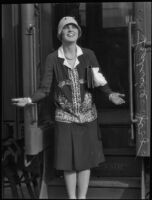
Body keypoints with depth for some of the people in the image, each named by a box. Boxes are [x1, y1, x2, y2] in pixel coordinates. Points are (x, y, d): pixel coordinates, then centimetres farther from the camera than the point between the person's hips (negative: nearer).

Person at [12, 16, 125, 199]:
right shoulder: (52, 59, -3)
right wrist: (30, 100, -20)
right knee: (68, 161, 4)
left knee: (85, 159, 7)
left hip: (87, 116, 1)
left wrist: (110, 94, -19)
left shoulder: (88, 55, 1)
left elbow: (100, 82, 0)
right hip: (65, 117, -1)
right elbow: (44, 89, -3)